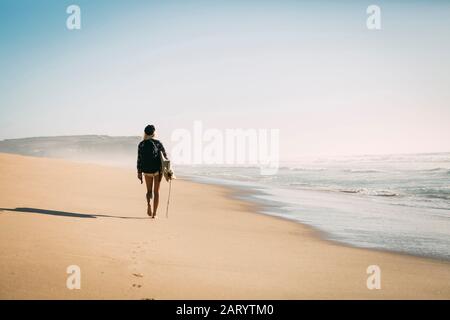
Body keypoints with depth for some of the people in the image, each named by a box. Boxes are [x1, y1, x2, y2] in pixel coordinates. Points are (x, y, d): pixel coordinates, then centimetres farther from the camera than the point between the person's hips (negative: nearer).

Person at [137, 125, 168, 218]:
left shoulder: (141, 144, -2)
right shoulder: (157, 143, -6)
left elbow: (139, 159, -3)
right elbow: (164, 153, 5)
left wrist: (139, 172, 3)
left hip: (146, 170, 1)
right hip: (157, 169, -1)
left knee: (149, 191, 17)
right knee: (156, 192, 8)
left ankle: (148, 204, -13)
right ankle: (154, 213, 2)